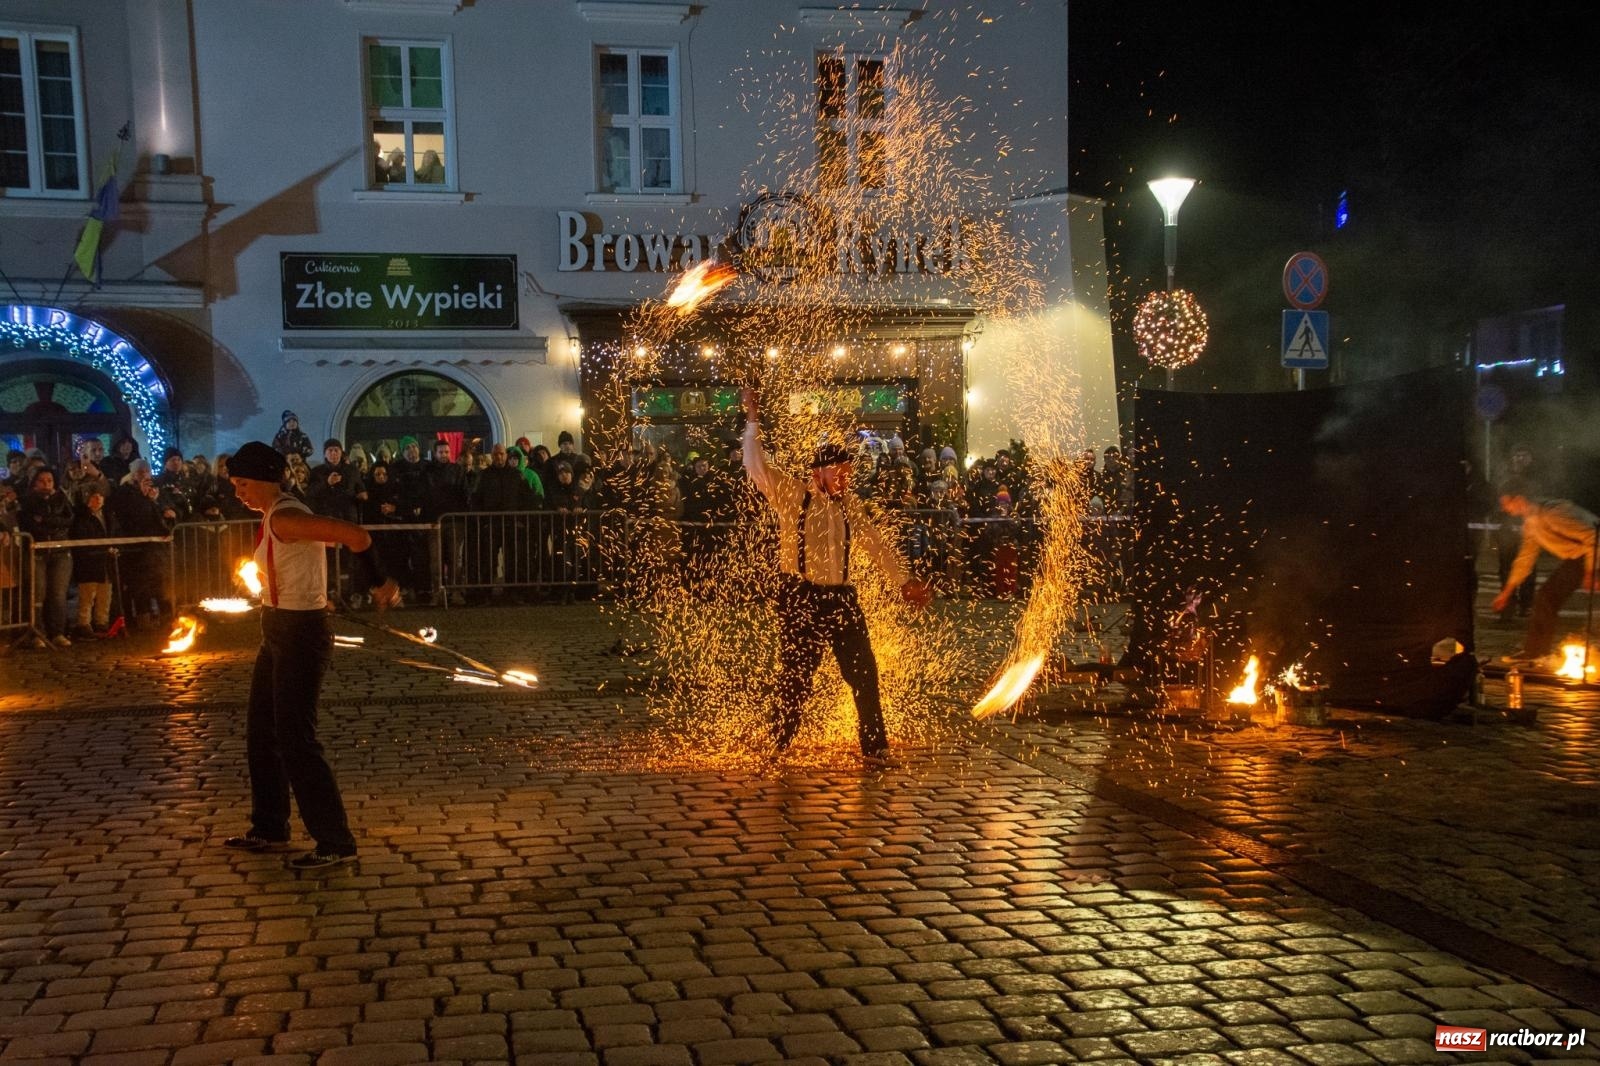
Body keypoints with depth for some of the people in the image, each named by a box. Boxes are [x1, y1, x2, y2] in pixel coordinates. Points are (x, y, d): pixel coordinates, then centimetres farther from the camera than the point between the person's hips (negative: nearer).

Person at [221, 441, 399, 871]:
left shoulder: (284, 518, -20)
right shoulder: (275, 517, 10)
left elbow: (357, 536, -29)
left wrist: (378, 584, -18)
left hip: (299, 634, -10)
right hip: (278, 631, 10)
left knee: (295, 740, -7)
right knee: (261, 731, 17)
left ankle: (336, 842, 0)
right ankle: (269, 828, 30)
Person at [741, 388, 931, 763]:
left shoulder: (849, 505, 11)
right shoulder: (792, 496, -3)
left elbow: (875, 543, 17)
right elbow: (756, 465, -11)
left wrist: (903, 579, 15)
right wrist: (753, 422, -16)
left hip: (841, 597, 5)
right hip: (800, 598, -5)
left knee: (864, 672, 3)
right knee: (797, 675, 0)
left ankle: (874, 748, 14)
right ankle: (778, 747, 17)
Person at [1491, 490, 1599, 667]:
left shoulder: (1551, 512, -25)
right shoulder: (1530, 524, 6)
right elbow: (1525, 559, 16)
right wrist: (1507, 592, 18)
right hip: (1575, 556, 9)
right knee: (1546, 596, 4)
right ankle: (1533, 652, 7)